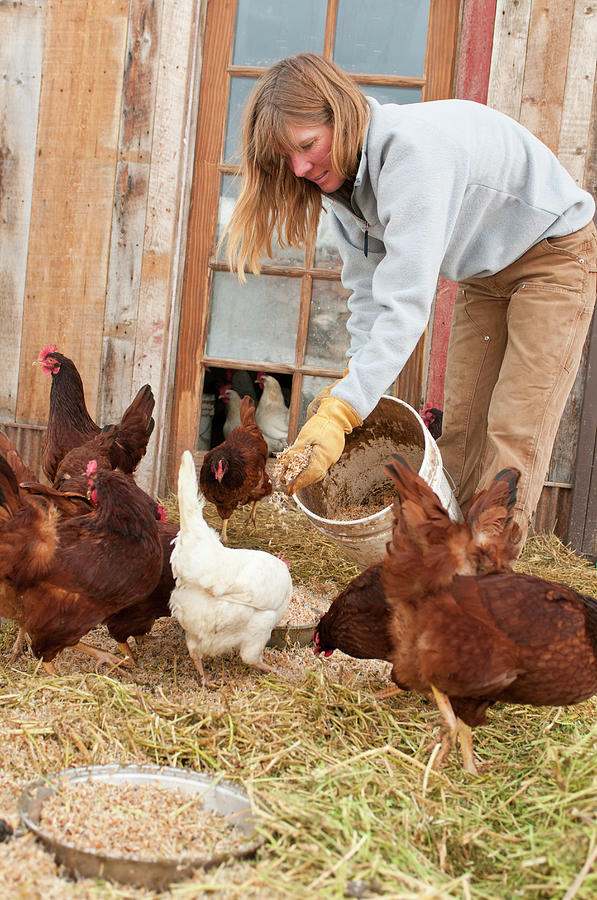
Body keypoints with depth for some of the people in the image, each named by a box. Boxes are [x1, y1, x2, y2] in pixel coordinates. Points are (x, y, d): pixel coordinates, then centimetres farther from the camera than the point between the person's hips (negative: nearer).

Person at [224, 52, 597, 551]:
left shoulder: (413, 147, -36)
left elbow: (407, 300, -42)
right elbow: (370, 289, -4)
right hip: (483, 275, 8)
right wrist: (355, 377, -19)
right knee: (460, 427, 4)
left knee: (515, 432, -14)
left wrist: (342, 411, -45)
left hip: (555, 253, -8)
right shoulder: (342, 178, -8)